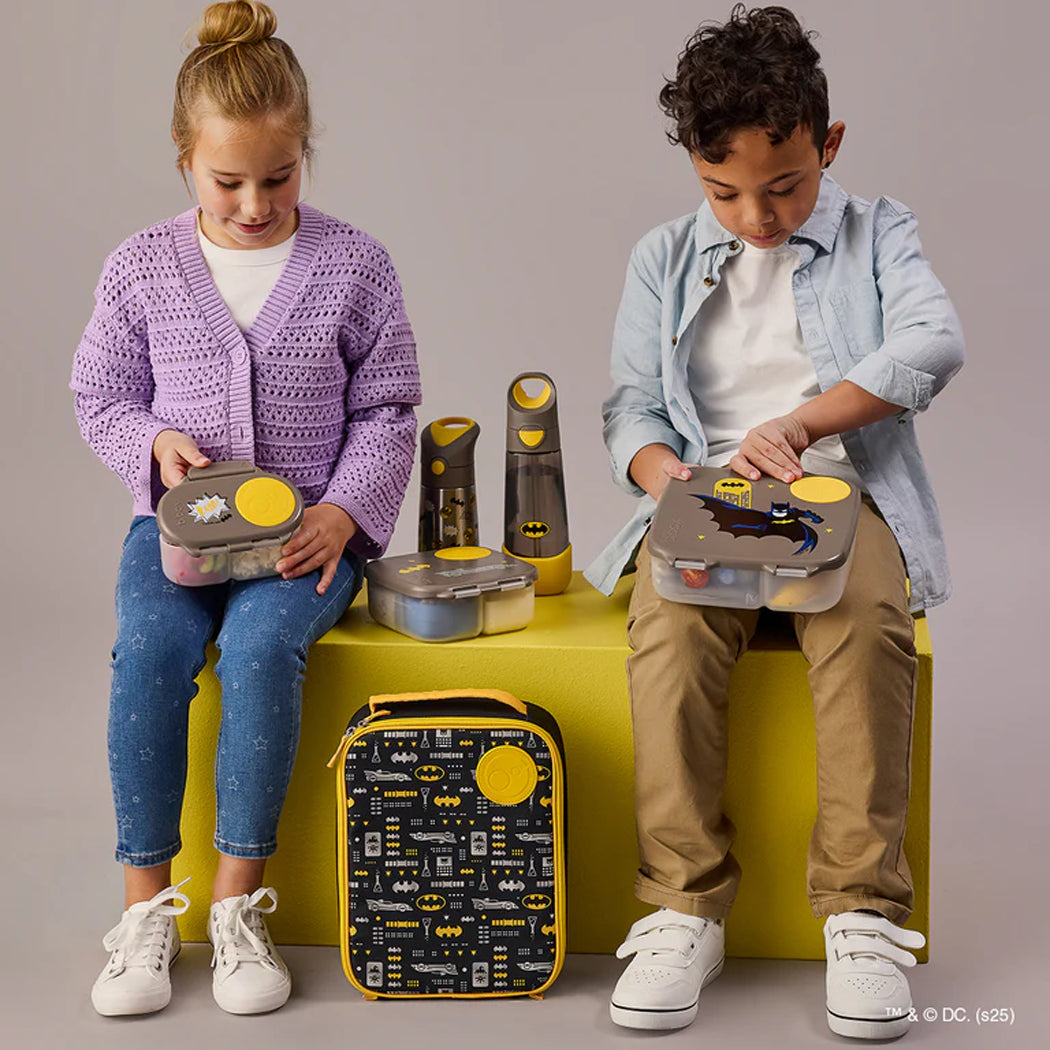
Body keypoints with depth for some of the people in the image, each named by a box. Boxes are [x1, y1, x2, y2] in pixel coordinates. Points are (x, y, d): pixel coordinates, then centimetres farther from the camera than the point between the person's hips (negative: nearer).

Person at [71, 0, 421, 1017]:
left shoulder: (354, 265, 2)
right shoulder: (141, 267, 5)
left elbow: (386, 412, 5)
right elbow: (100, 397, 13)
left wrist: (343, 514, -10)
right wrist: (157, 444, -9)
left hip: (310, 525, -1)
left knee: (261, 643, -32)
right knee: (149, 647, -29)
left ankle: (238, 901, -19)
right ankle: (146, 903, -17)